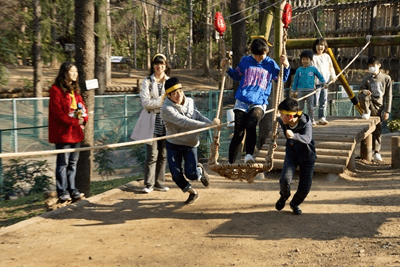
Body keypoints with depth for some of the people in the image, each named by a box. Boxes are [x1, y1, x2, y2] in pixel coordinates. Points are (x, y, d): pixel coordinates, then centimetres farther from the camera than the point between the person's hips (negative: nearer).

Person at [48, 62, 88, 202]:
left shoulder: (75, 89, 18)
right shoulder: (56, 89, -7)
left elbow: (82, 107, 15)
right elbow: (57, 112, -14)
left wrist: (83, 119, -6)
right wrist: (74, 121, -19)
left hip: (76, 132, 7)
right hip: (63, 132, -7)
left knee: (73, 162, 11)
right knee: (63, 162, -2)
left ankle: (72, 189, 18)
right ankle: (62, 191, 5)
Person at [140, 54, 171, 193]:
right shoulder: (147, 82, 2)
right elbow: (145, 103, -10)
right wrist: (162, 100, -14)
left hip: (166, 123, 3)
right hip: (152, 122, -3)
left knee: (163, 155, 8)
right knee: (152, 155, -5)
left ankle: (159, 183, 16)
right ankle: (149, 184, 3)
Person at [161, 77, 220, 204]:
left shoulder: (190, 102, -4)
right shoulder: (166, 108, -22)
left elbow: (198, 116, 1)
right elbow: (185, 122, -30)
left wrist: (212, 123, -20)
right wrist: (208, 125, -33)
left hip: (190, 144, 2)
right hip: (173, 145, -2)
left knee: (191, 174, -8)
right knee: (176, 176, 2)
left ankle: (200, 170, 29)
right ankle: (192, 193, 29)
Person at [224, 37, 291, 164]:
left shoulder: (270, 64, 8)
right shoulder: (245, 61, 11)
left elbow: (282, 78, 19)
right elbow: (237, 76, 26)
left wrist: (286, 66, 3)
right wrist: (228, 69, 11)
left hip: (259, 103, -1)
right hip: (242, 101, 1)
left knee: (251, 125, -30)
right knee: (238, 133, -3)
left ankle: (249, 155, -19)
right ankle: (231, 163, 8)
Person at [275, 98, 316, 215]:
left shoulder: (306, 123, -29)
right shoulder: (282, 122, -15)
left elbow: (307, 139, -50)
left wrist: (294, 136, -68)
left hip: (307, 156, -2)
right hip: (291, 154, 3)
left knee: (304, 188, -4)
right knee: (285, 180, -21)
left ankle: (295, 203, 29)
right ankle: (284, 196, 14)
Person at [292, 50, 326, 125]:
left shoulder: (313, 69, 4)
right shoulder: (299, 70, 6)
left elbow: (319, 76, 15)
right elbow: (295, 80, 11)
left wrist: (324, 82, 4)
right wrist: (294, 90, 10)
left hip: (310, 90, -1)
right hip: (301, 90, 1)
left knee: (310, 107, 0)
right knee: (300, 107, 5)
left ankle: (312, 120, 10)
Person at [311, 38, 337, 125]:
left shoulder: (327, 56, 14)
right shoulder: (313, 57, -3)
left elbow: (330, 67, 20)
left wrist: (333, 76, 5)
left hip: (325, 83, 5)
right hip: (316, 83, -5)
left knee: (324, 102, 4)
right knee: (314, 102, -8)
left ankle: (322, 118, 8)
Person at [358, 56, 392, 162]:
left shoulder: (386, 78, 3)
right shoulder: (366, 79, 5)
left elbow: (388, 96, 4)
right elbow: (360, 91, -1)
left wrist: (387, 111, -2)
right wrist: (363, 92, -27)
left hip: (379, 106, 0)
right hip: (369, 104, 0)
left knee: (378, 129, 0)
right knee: (363, 96, -34)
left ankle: (376, 152, 12)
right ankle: (367, 112, -7)